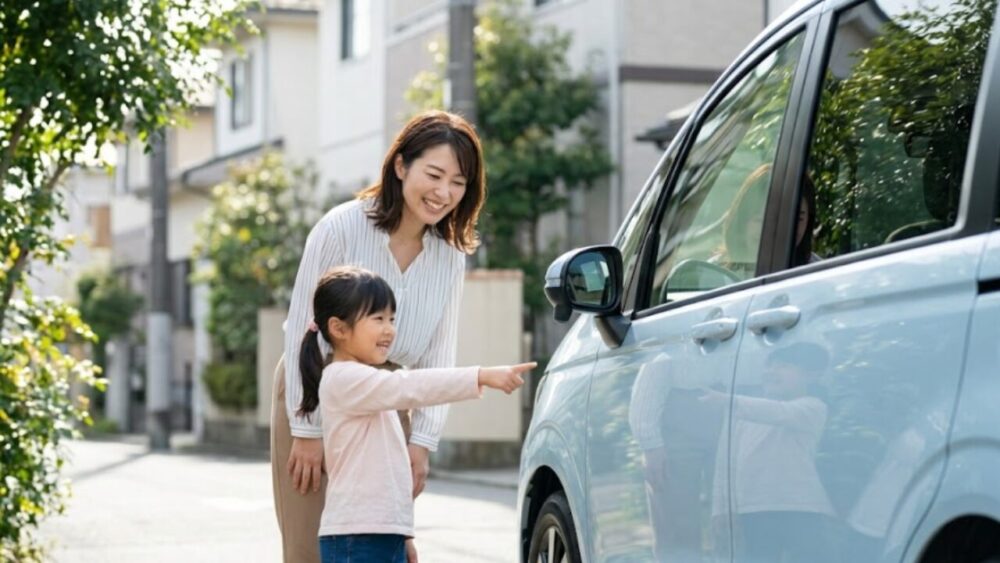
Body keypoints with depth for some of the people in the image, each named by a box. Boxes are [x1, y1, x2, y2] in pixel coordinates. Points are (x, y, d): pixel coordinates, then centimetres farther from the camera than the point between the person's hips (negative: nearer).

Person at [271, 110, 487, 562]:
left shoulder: (450, 255, -3)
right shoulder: (342, 228, -18)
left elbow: (438, 355, 0)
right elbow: (302, 332, -15)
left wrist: (422, 440, -7)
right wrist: (307, 431, -14)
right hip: (313, 396, -4)